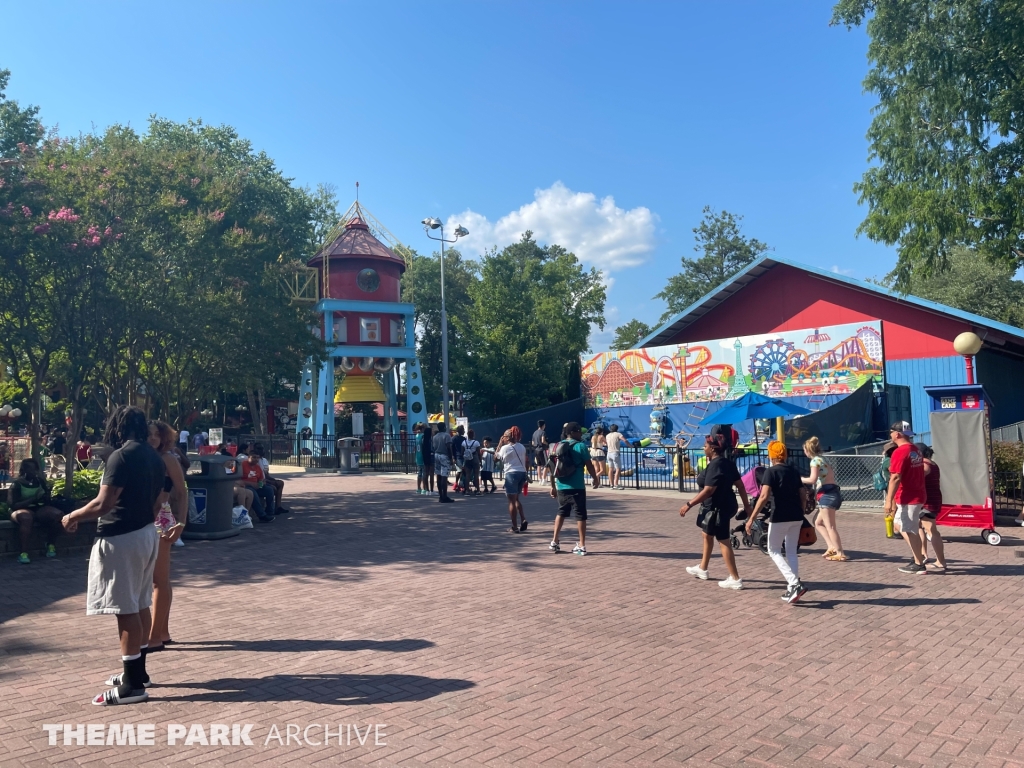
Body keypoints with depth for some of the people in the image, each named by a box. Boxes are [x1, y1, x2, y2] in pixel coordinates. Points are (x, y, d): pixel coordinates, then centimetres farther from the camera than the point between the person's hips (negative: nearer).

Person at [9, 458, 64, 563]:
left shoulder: (40, 481, 11)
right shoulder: (16, 484, -2)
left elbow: (48, 501, 17)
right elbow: (13, 505, -11)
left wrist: (46, 496, -7)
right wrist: (33, 499, -19)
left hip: (40, 509, 4)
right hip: (23, 510, -4)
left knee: (58, 515, -26)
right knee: (26, 517, -41)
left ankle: (51, 545, -3)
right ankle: (24, 553, -39)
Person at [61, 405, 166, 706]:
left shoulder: (121, 456, -17)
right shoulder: (155, 457, 9)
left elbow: (104, 504, -20)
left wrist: (72, 517, -4)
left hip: (121, 538, -9)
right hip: (146, 534, 9)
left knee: (126, 609, -4)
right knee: (140, 605, 16)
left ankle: (132, 685, 2)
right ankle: (138, 671, 27)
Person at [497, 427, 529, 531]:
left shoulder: (505, 448, -5)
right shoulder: (522, 447, 11)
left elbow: (496, 457, 8)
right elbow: (527, 461, 11)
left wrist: (500, 443, 10)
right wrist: (525, 472, 17)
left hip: (511, 474, -6)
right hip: (522, 473, 6)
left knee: (512, 501, 0)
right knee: (517, 499, 21)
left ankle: (514, 527, 1)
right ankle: (523, 520, 5)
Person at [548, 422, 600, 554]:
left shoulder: (558, 446, 7)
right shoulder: (581, 446, -8)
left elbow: (553, 468, 9)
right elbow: (589, 466, -5)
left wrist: (553, 486, 15)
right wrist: (596, 479, 10)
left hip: (561, 487, 5)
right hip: (577, 487, -5)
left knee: (561, 513, 20)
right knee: (580, 515, 3)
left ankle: (554, 542, 19)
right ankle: (582, 546, 5)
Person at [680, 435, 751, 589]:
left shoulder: (714, 465, -22)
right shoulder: (728, 463, 7)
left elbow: (708, 490, -27)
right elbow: (740, 485, 10)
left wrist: (689, 504, -22)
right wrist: (746, 505, 16)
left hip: (717, 508, -11)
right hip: (725, 506, 11)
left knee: (723, 541, -4)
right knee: (707, 535, 23)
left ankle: (735, 579, 2)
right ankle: (702, 569, 37)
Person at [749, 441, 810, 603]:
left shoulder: (771, 472, -9)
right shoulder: (794, 471, 10)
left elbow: (764, 497, -19)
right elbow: (803, 495, 11)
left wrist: (752, 518, -18)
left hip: (779, 517, -6)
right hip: (796, 517, 6)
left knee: (773, 550, 8)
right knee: (791, 552, 16)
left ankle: (795, 584, -6)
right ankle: (793, 587, 17)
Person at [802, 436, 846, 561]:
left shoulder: (815, 460, -6)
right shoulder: (823, 459, 21)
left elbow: (813, 479, -16)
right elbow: (830, 476, 16)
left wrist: (800, 479, -2)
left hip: (827, 494, -10)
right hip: (832, 493, 10)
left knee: (830, 526, -7)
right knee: (818, 523, 17)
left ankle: (840, 554, -8)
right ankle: (832, 546, 8)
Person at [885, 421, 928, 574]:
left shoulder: (900, 452, -18)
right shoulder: (916, 450, 12)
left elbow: (895, 477, -23)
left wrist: (889, 500, -21)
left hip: (908, 498, -10)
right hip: (917, 495, 10)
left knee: (910, 530, -1)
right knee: (898, 523, 20)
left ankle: (919, 564, 5)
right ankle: (919, 556, 23)